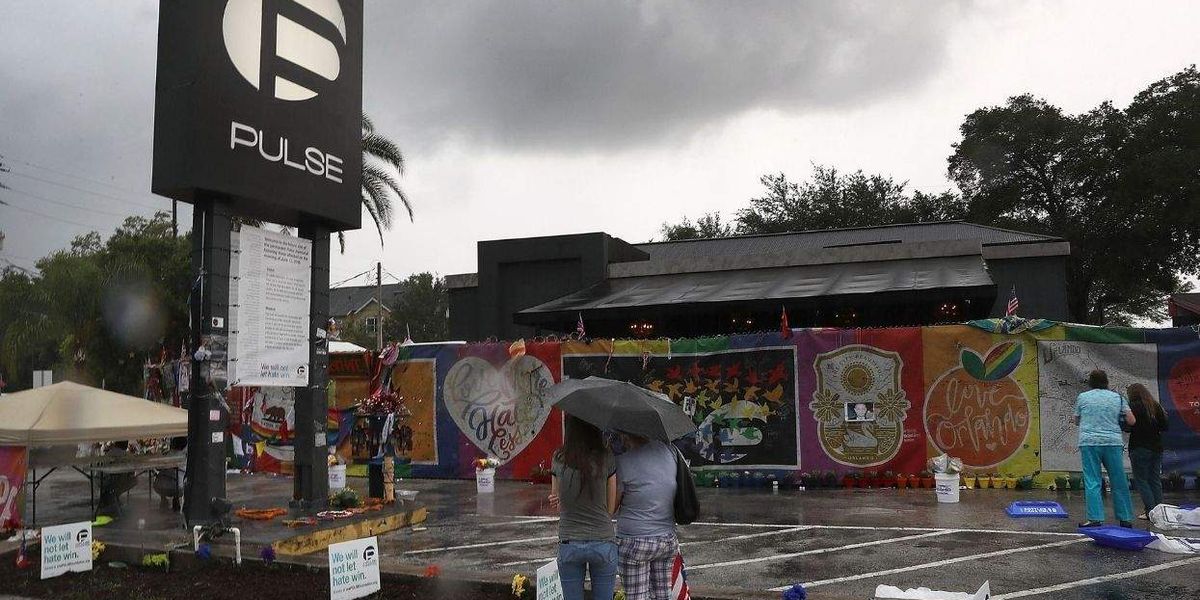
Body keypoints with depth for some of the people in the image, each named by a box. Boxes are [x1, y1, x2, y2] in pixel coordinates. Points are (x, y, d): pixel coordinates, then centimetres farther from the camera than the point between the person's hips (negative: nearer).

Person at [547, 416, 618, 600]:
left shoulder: (558, 459, -6)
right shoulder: (607, 459, -10)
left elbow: (558, 504, 7)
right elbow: (611, 507, -2)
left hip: (569, 545, 1)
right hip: (603, 543, -1)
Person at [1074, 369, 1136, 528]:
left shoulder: (1082, 397, 6)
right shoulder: (1117, 397, 8)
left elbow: (1077, 421, 15)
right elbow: (1131, 421, 7)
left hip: (1089, 443, -2)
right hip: (1113, 443, 2)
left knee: (1092, 483, -2)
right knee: (1119, 482, 9)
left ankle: (1096, 519, -8)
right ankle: (1125, 518, 15)